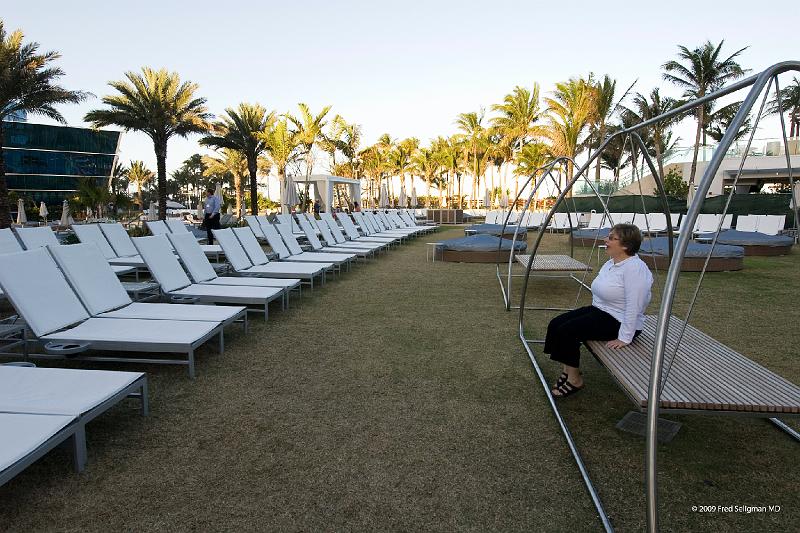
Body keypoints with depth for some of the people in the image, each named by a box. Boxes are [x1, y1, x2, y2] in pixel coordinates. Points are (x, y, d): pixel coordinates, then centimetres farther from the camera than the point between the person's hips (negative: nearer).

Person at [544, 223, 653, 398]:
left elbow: (634, 306, -26)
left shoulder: (635, 268, -21)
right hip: (599, 311, 10)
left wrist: (624, 338, -25)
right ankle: (568, 371, 4)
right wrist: (592, 312, 14)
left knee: (567, 330, -21)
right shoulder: (611, 263, 10)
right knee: (556, 324, -4)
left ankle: (575, 379, -5)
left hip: (618, 321, -10)